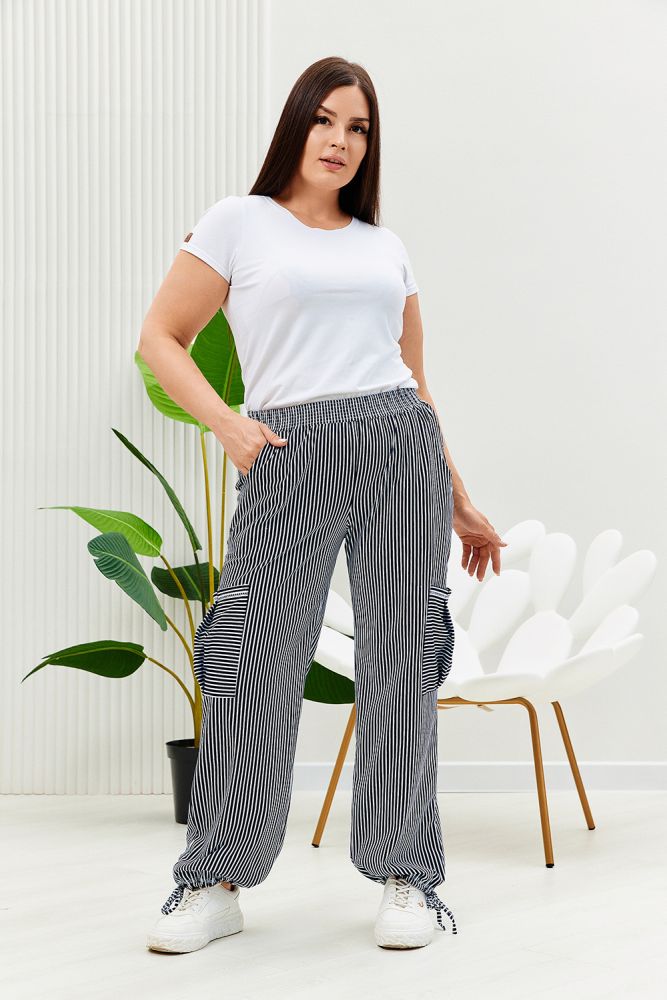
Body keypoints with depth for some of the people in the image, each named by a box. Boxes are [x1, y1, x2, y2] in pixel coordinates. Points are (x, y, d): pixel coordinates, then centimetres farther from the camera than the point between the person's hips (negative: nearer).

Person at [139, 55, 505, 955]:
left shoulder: (387, 246, 18)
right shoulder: (240, 222, 8)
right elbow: (161, 338, 5)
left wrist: (460, 504, 20)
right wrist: (229, 425, -9)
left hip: (401, 447, 3)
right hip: (290, 460, -3)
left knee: (402, 663, 3)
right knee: (253, 663, -4)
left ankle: (407, 877, 14)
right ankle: (215, 883, 10)